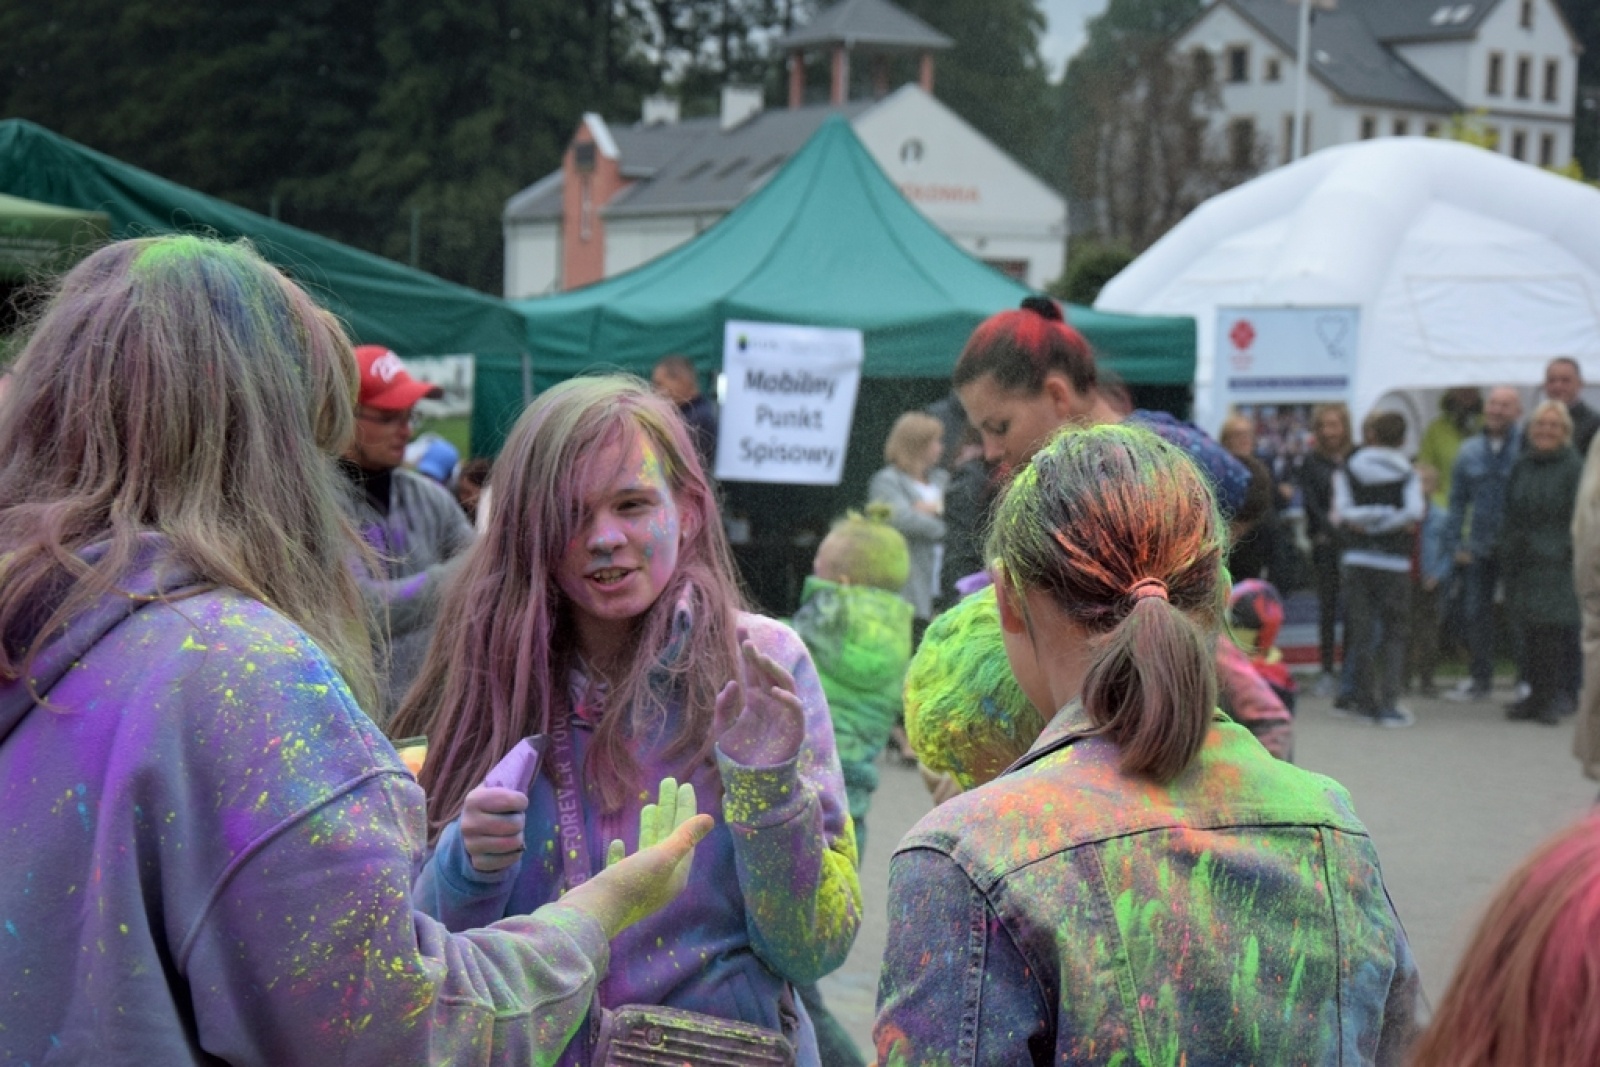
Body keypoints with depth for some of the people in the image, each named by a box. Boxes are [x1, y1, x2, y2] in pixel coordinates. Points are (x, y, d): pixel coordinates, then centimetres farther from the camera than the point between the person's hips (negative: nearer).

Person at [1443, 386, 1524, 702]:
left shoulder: (1527, 448, -6)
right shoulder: (1470, 450, 10)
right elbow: (1457, 499, 14)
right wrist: (1454, 543, 7)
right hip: (1478, 546, 5)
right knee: (1474, 613, 9)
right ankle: (1478, 679, 20)